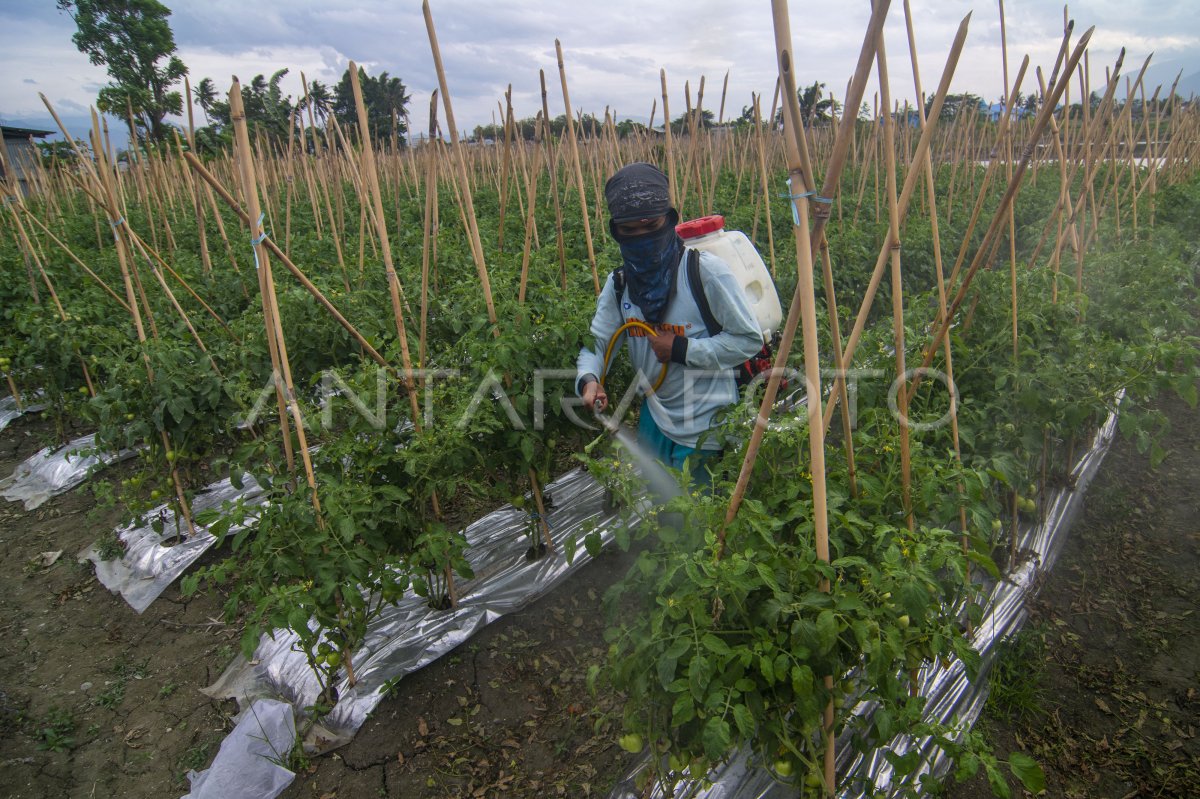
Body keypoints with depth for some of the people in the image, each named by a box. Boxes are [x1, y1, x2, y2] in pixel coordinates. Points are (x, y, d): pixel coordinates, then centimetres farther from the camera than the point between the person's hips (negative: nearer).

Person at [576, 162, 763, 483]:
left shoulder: (706, 271, -19)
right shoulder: (620, 282, -2)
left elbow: (750, 338, -16)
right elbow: (596, 341, -1)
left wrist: (683, 350, -23)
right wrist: (588, 378, -22)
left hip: (705, 430, -5)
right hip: (653, 418, 6)